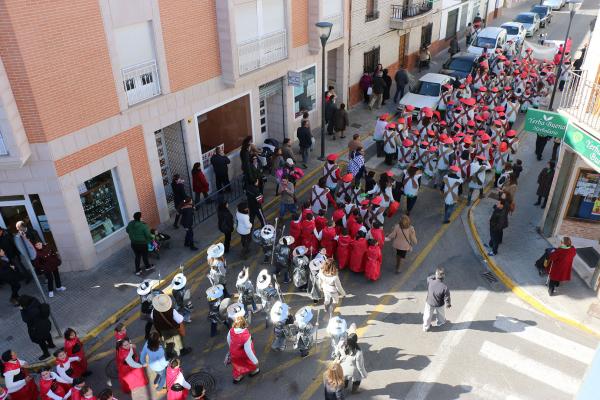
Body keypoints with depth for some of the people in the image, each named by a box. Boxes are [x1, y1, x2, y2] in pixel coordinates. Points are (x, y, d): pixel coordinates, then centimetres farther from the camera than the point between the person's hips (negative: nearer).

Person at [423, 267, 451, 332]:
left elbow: (429, 277, -2)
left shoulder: (430, 282, -29)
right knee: (440, 314, 32)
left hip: (429, 303, 0)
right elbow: (447, 298, -19)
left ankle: (426, 327, 41)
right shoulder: (445, 287, -33)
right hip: (439, 305, 0)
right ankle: (441, 322, 59)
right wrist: (448, 305, 0)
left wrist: (435, 276, -2)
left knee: (427, 315, 24)